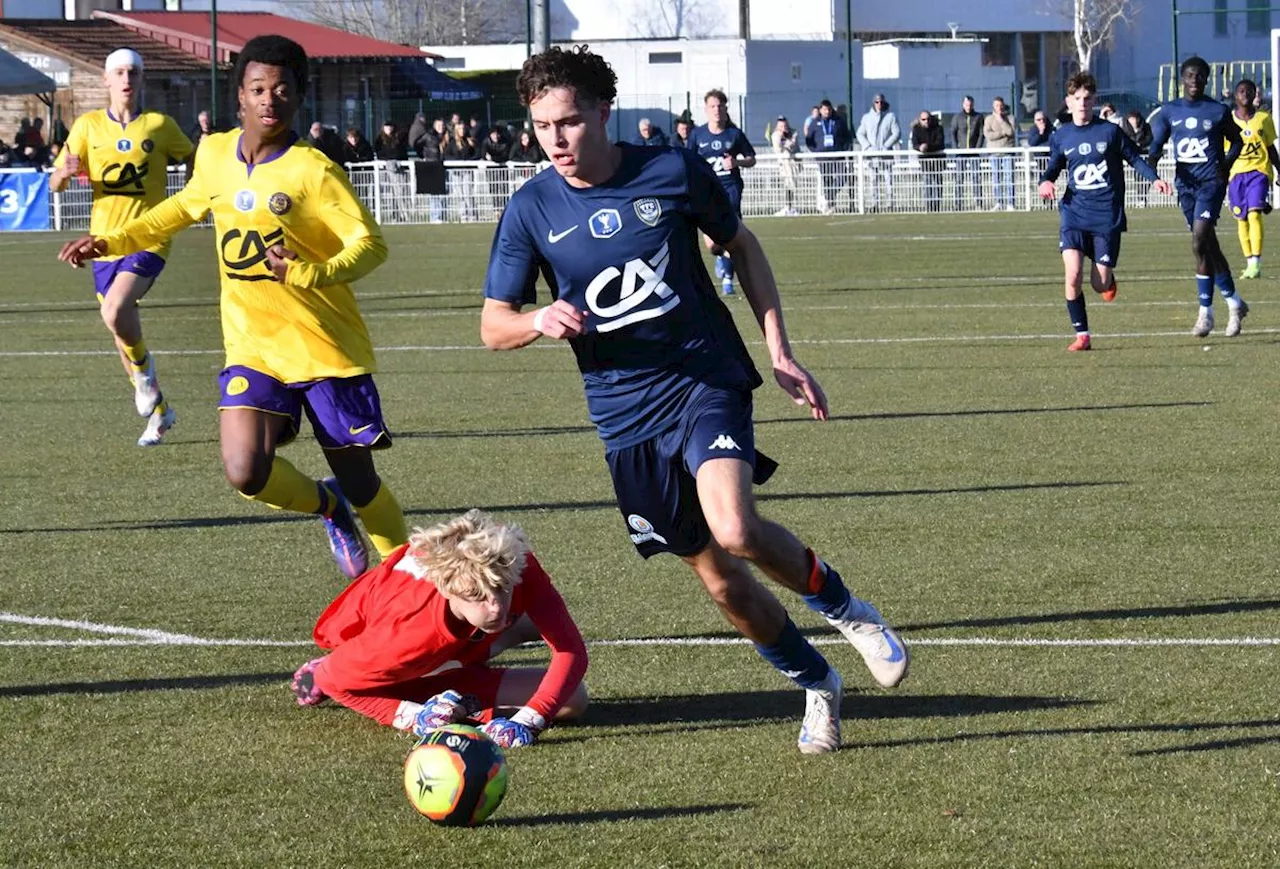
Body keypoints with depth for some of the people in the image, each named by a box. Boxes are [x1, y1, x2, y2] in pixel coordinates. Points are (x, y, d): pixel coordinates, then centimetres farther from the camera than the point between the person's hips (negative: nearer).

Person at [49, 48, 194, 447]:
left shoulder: (160, 125, -2)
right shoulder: (88, 126, 3)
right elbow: (55, 183, 1)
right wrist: (65, 172, -23)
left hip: (148, 239, -4)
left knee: (115, 311, -28)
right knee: (122, 331, 10)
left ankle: (143, 368, 3)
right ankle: (158, 411, 30)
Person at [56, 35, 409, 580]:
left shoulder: (313, 171, -13)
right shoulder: (215, 156, 3)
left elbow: (370, 244, -18)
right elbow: (183, 208, 24)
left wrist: (309, 274, -35)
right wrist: (111, 242, 17)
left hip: (328, 350, -4)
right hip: (253, 348, 4)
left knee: (358, 482, 2)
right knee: (246, 473, -16)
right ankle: (327, 506, 16)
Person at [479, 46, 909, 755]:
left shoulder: (671, 172, -7)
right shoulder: (532, 210, -4)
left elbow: (741, 244, 9)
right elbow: (493, 326, 2)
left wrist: (779, 351, 4)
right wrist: (540, 320, -21)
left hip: (707, 380, -3)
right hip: (624, 411, 3)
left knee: (734, 531, -27)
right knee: (717, 576, 6)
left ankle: (842, 607, 2)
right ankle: (817, 685, 28)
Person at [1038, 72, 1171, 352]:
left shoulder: (1110, 131, -1)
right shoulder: (1061, 137, 6)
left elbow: (1134, 158, 6)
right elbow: (1053, 166, 19)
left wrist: (1154, 179, -10)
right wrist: (1045, 181, -3)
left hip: (1107, 214, -1)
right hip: (1074, 212, 2)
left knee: (1100, 283, -3)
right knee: (1073, 275, -17)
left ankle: (1108, 277, 37)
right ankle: (1082, 335, -4)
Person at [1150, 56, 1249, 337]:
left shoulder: (1218, 111, -1)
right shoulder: (1169, 111, 7)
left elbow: (1237, 140, 11)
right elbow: (1156, 143, 6)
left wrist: (1226, 164, -5)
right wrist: (1151, 160, -16)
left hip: (1211, 183, -4)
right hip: (1186, 184, 4)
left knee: (1199, 244, -17)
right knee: (1208, 246, 9)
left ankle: (1205, 312, -8)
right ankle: (1234, 303, 22)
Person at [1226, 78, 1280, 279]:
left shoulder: (1263, 118, 3)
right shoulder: (1228, 119, 2)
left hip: (1259, 171, -2)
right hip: (1236, 172, 2)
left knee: (1254, 214, -17)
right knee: (1241, 219, 5)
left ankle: (1256, 262, -21)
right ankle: (1249, 262, 15)